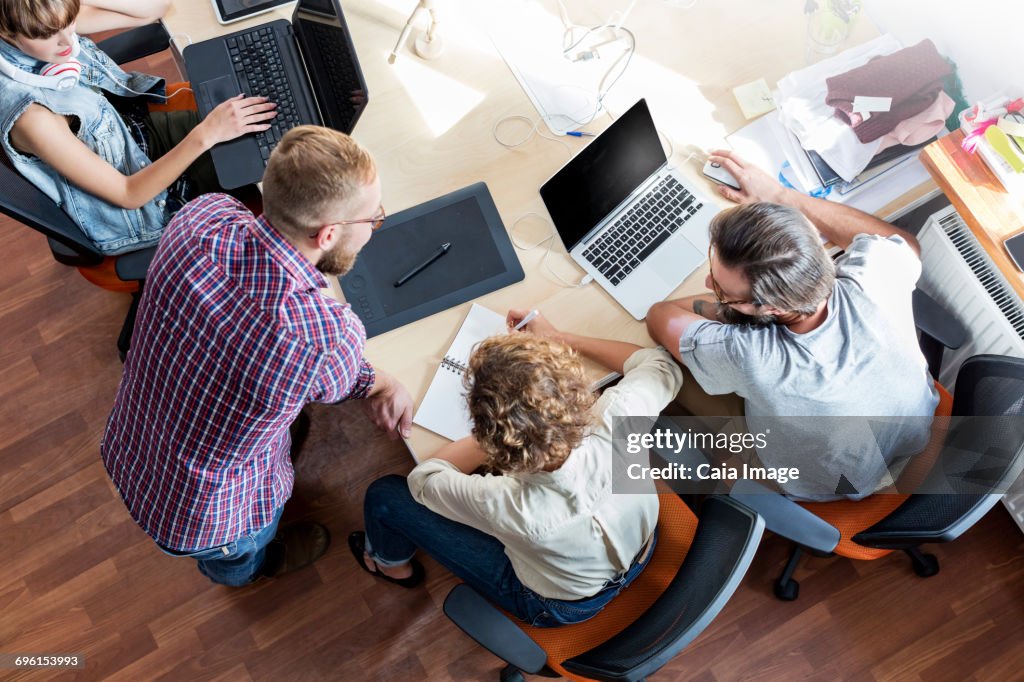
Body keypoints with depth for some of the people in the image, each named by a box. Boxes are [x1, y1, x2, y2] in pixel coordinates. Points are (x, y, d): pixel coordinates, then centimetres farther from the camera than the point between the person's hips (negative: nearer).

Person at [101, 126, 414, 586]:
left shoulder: (202, 218, -26)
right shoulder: (329, 338, -45)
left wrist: (370, 382, -13)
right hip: (196, 517, -5)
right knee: (240, 558, 34)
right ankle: (241, 570, 72)